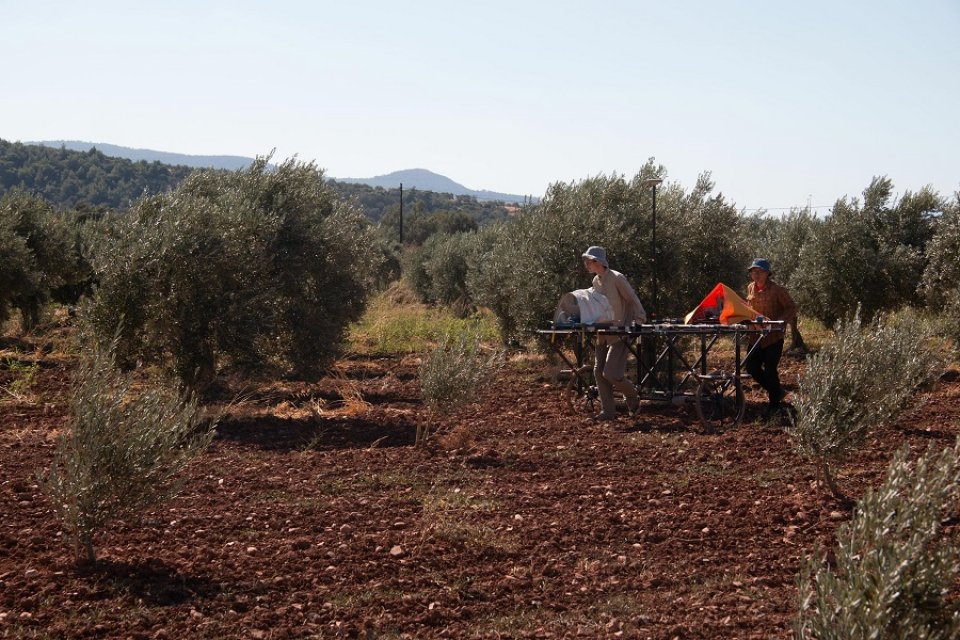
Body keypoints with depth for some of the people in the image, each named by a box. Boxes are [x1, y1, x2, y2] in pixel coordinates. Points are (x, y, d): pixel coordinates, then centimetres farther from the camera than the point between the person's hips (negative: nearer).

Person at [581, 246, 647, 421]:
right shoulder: (596, 281, 9)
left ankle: (632, 396, 14)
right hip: (604, 333, 8)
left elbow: (633, 300, -10)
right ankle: (608, 411, 10)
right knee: (599, 371, 3)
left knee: (611, 373, -14)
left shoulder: (617, 278, -15)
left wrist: (639, 320, -11)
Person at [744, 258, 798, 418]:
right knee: (751, 367, 6)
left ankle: (774, 405, 12)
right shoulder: (750, 288, 8)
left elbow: (791, 308, -10)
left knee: (770, 370, -4)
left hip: (773, 336, -7)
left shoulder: (776, 290, -12)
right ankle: (777, 391, 26)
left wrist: (780, 321, -22)